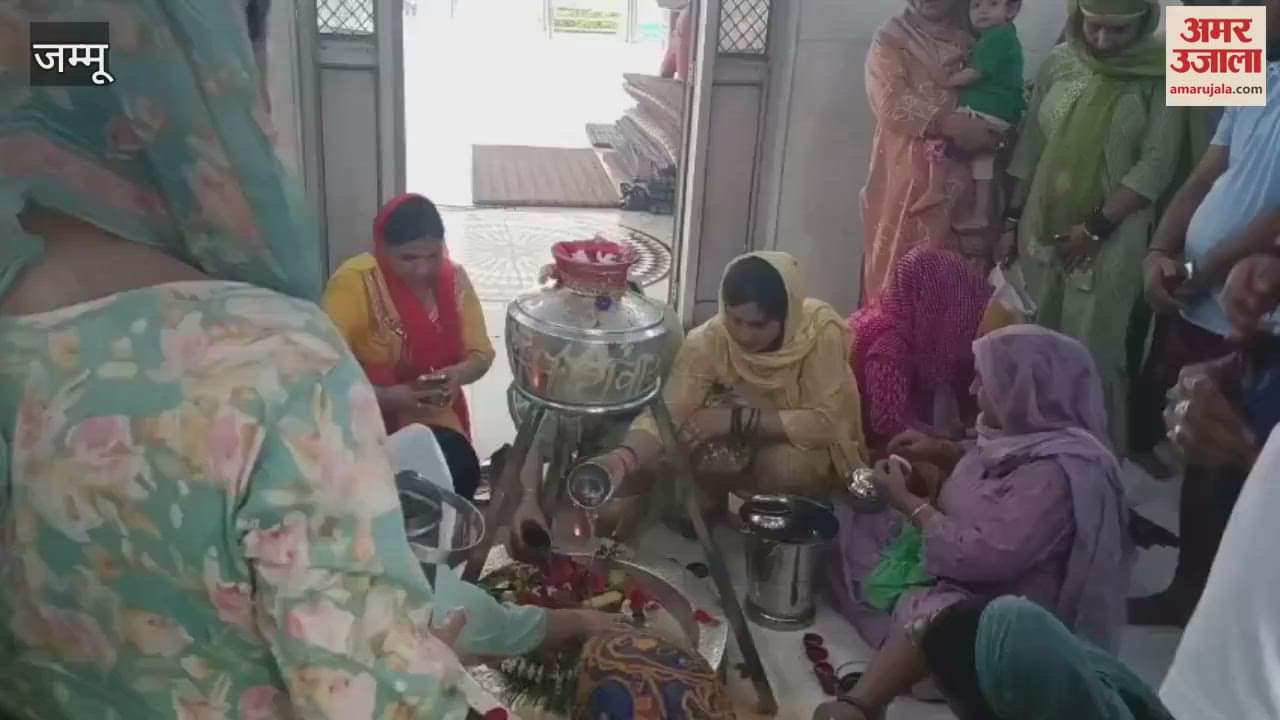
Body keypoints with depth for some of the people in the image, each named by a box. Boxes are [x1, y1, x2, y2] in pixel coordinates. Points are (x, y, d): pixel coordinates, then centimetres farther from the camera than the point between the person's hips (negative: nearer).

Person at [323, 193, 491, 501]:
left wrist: (456, 375, -21)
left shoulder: (453, 278, -3)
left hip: (432, 416, 4)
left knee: (461, 469, -20)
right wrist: (386, 397, -32)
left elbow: (480, 354, 1)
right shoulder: (354, 283, -18)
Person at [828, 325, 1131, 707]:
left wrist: (909, 502, -20)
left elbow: (980, 556, -33)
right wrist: (942, 452, 1)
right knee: (852, 518, 9)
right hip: (966, 569, 10)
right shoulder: (1028, 432, -4)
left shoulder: (1060, 473, -32)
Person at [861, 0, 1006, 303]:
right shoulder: (891, 38, 5)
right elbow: (890, 102, -9)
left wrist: (990, 135, -3)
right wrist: (950, 123, -18)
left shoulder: (973, 42, 17)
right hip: (906, 175, -3)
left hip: (961, 178, 4)